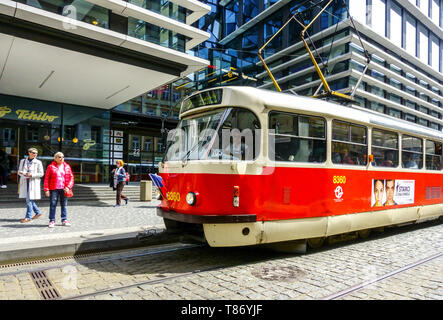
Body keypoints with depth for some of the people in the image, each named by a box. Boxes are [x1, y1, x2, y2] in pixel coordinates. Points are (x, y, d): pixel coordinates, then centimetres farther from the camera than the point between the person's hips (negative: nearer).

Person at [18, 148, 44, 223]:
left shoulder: (38, 162, -2)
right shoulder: (23, 161, 10)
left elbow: (41, 173, -4)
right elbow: (19, 171, 10)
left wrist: (31, 175, -16)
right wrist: (23, 174, -12)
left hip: (33, 182, -5)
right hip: (24, 182, 5)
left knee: (29, 199, -7)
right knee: (28, 199, 10)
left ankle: (28, 217, 1)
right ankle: (37, 212, 26)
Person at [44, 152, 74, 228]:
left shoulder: (67, 167, 9)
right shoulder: (51, 167, 3)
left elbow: (71, 177, 7)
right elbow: (47, 178, 2)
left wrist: (68, 187, -5)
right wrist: (46, 189, -5)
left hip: (64, 189, 2)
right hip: (54, 189, -2)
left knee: (64, 205, 6)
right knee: (53, 205, 1)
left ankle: (64, 220, 14)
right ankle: (52, 221, 10)